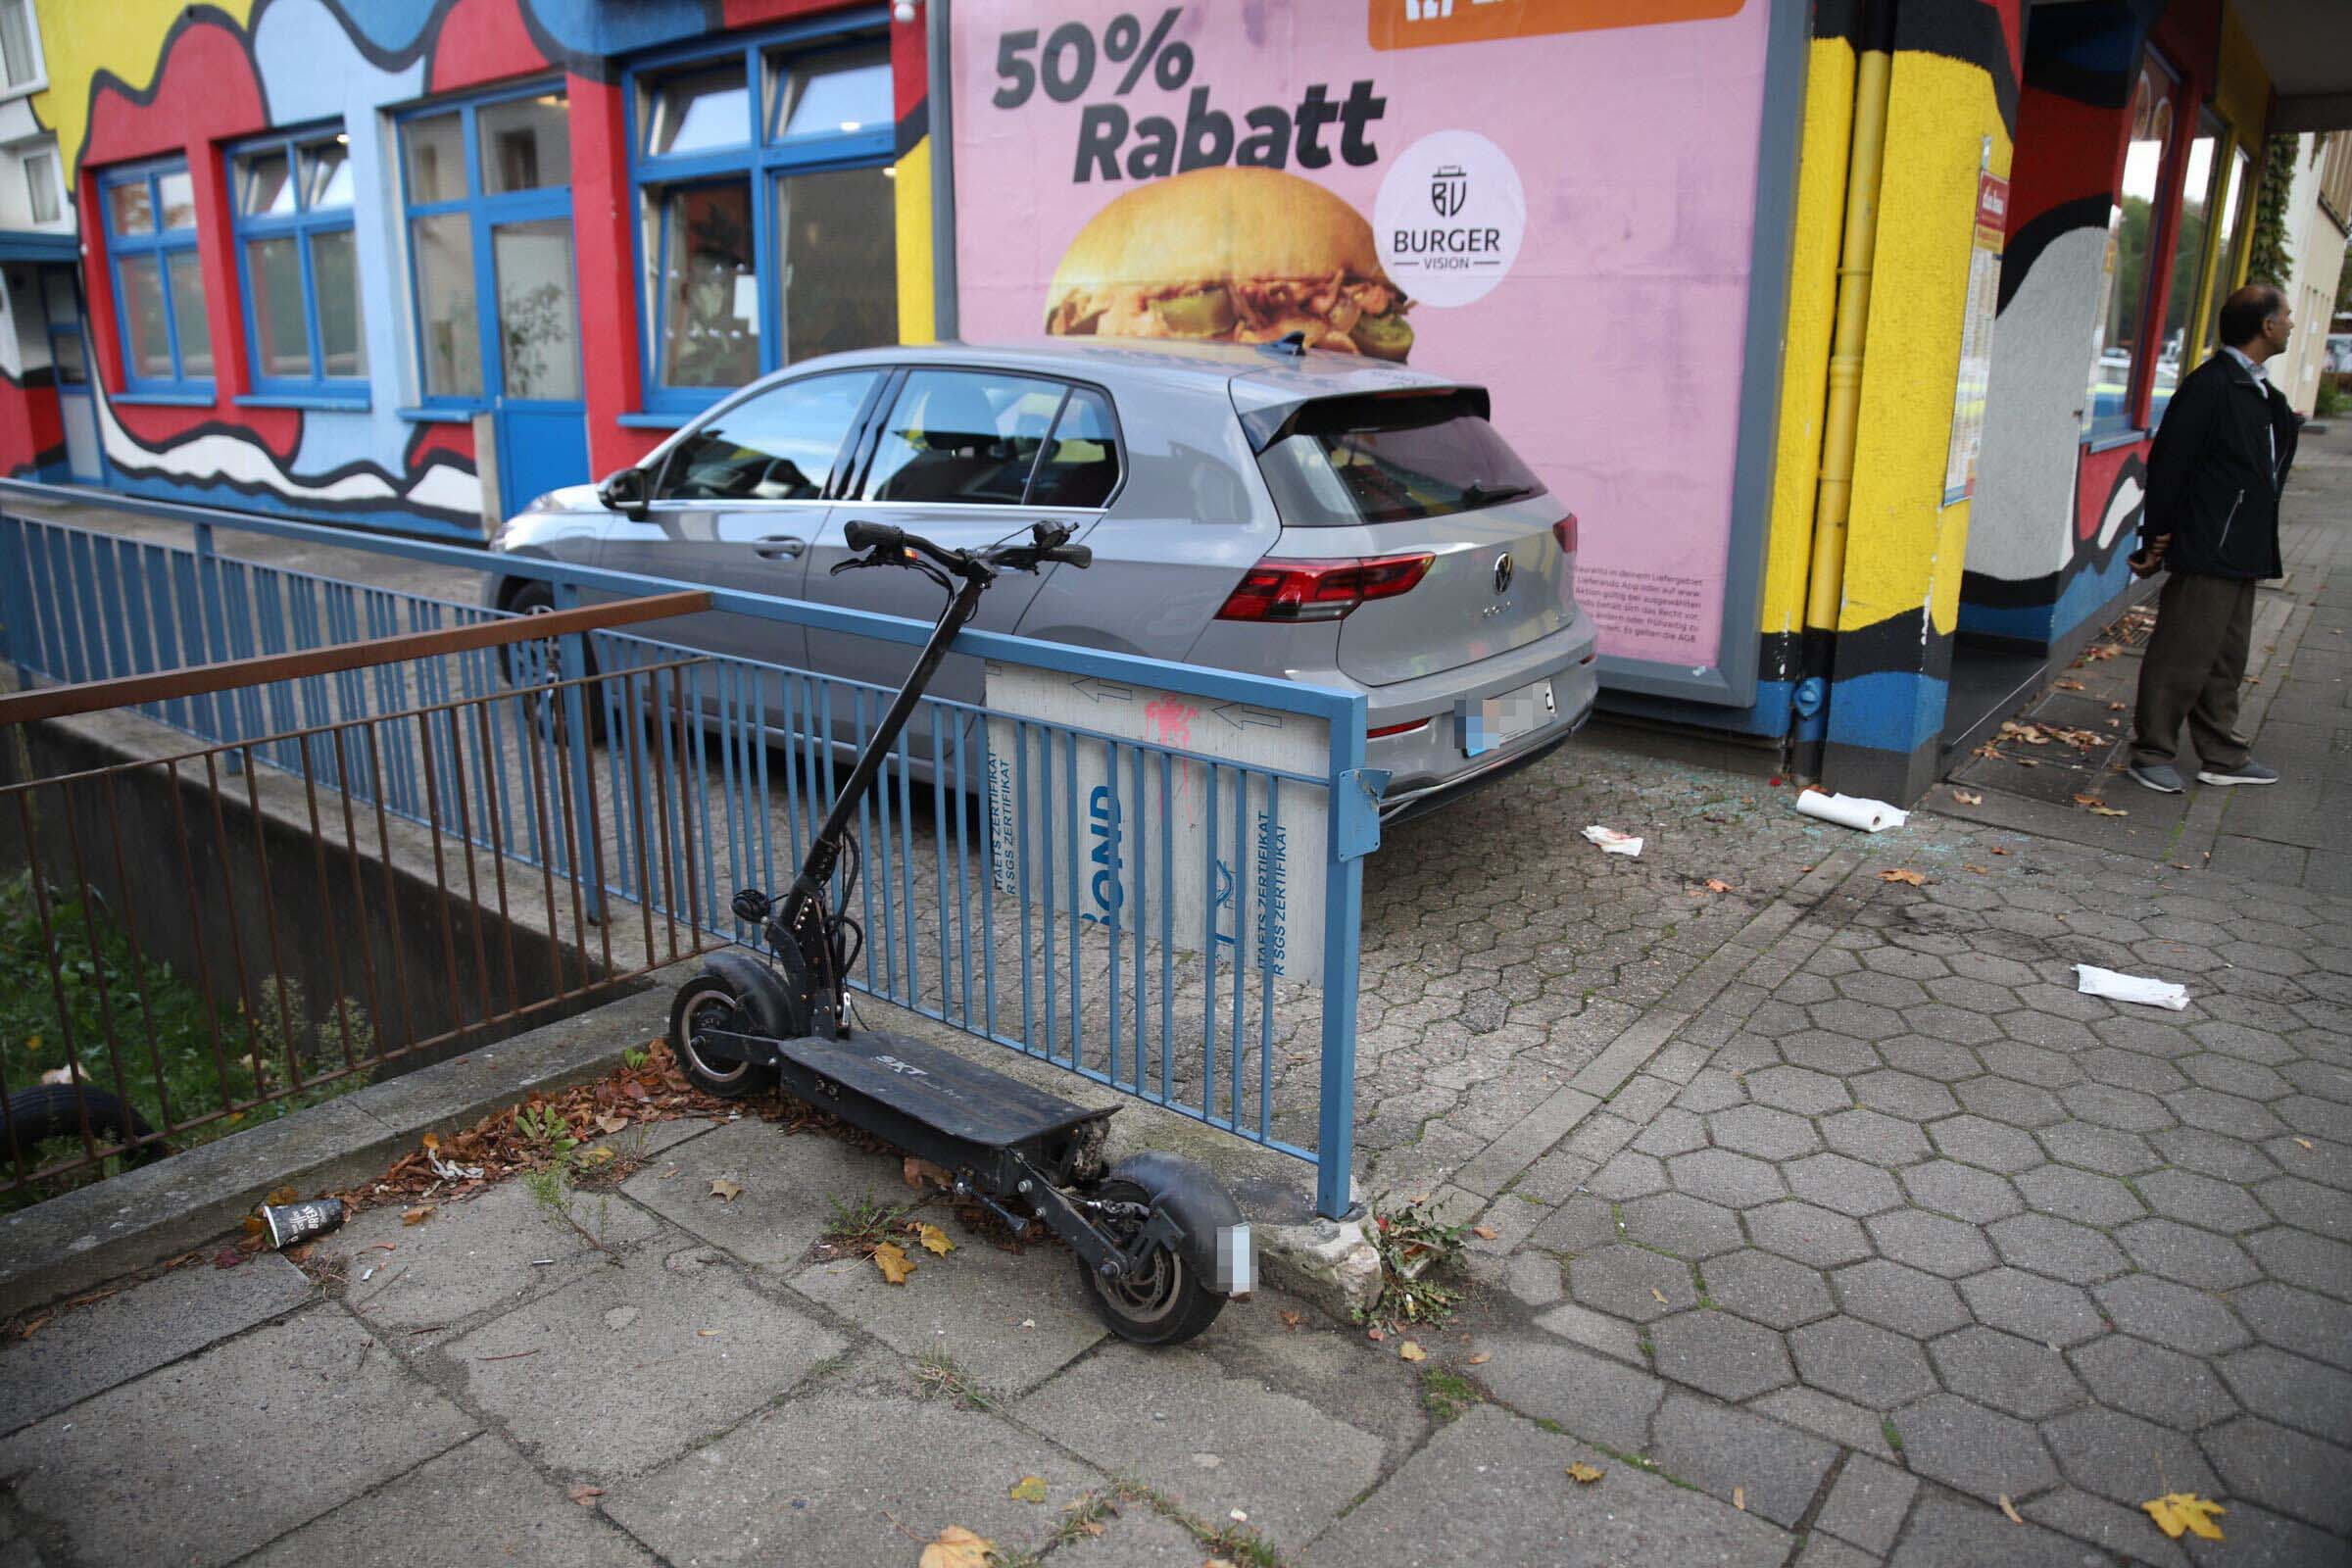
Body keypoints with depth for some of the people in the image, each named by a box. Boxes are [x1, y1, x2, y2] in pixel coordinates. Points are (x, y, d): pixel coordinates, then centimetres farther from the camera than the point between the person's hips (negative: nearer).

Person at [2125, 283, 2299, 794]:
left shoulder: (2257, 391, 14)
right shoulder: (2210, 384, -14)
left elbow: (2269, 467, 18)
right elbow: (2169, 463, -16)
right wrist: (2156, 540, -15)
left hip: (2242, 555, 9)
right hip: (2205, 554, -9)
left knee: (2226, 661, 16)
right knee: (2181, 659, -3)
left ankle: (2223, 757, 26)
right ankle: (2152, 754, 9)